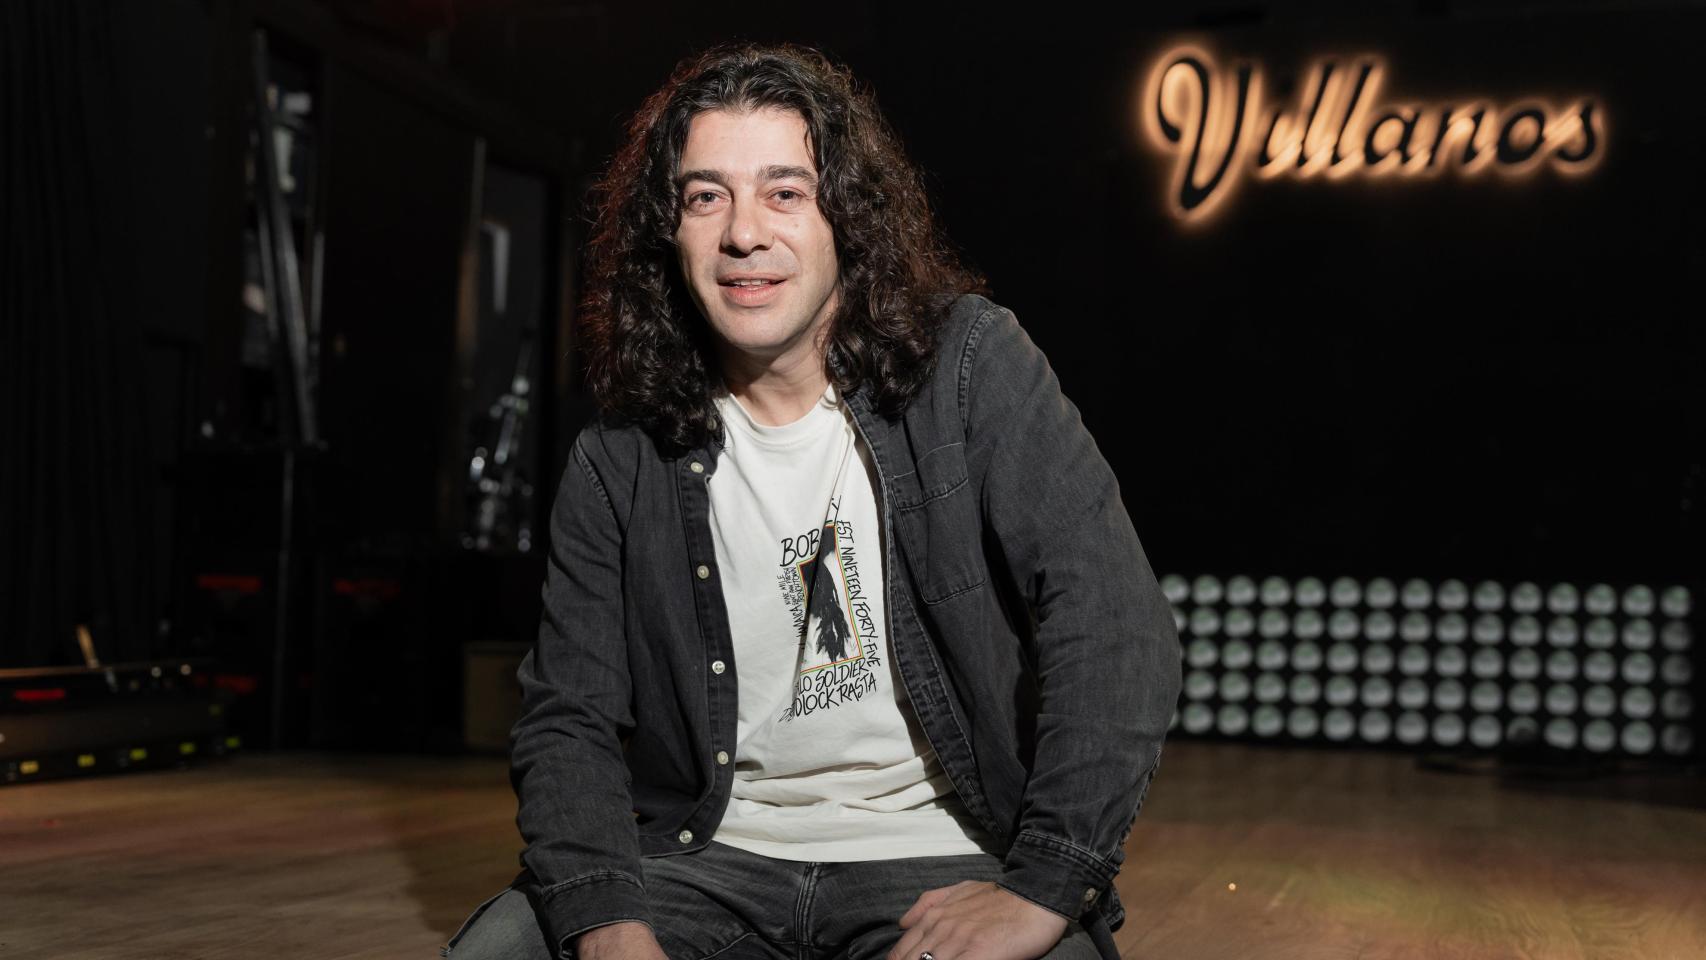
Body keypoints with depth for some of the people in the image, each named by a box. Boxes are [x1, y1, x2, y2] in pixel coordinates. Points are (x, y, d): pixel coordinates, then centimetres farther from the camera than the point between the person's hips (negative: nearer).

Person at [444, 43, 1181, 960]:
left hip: (937, 860, -2)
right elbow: (569, 717, 2)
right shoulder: (619, 461, 2)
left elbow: (1111, 610, -15)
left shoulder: (970, 367, -6)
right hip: (708, 858, 2)